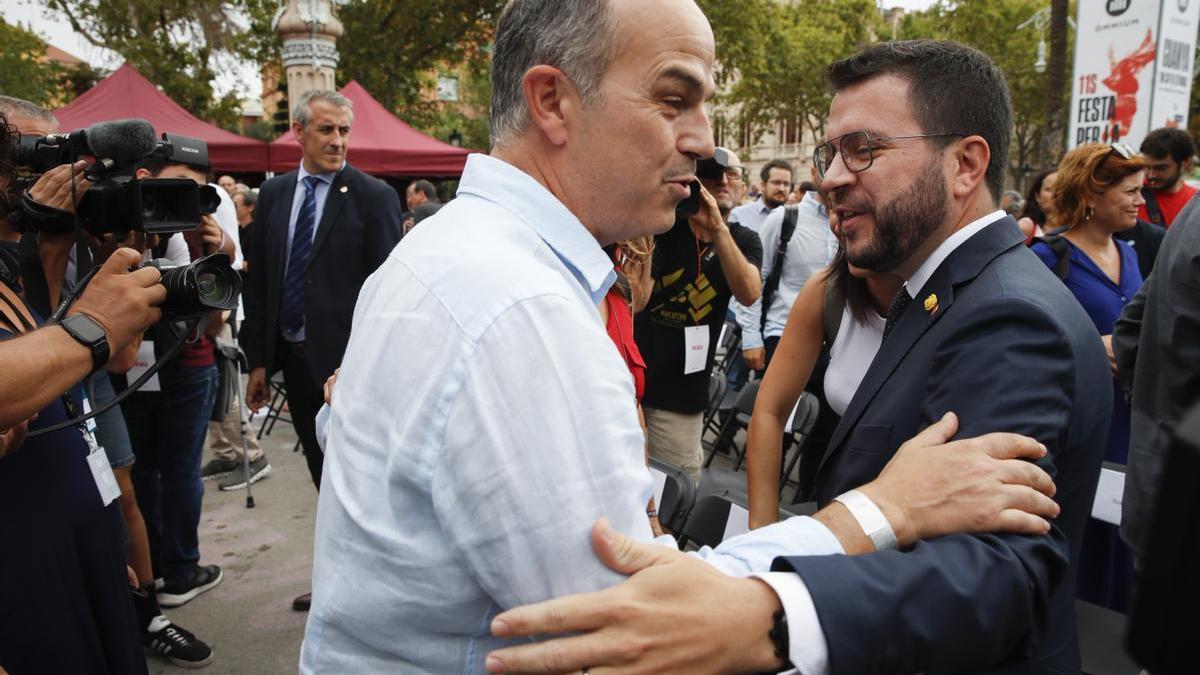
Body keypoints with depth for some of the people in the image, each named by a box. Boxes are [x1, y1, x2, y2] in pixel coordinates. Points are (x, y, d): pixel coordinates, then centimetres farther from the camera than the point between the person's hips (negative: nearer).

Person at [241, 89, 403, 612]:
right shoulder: (273, 194, 9)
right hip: (293, 357, 6)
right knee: (323, 475, 17)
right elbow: (258, 280, 11)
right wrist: (259, 360, 8)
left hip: (348, 359, -6)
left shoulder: (374, 197, -8)